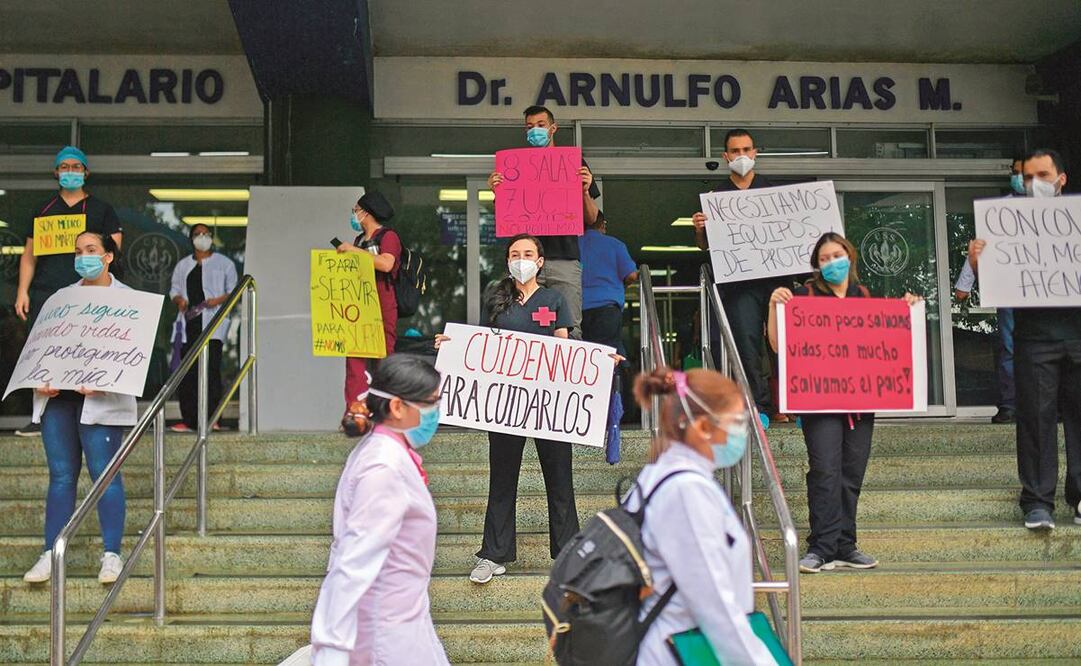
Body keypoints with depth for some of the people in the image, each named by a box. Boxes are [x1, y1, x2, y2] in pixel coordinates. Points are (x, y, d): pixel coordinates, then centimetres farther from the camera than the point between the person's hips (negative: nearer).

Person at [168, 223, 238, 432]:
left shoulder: (224, 263, 13)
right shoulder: (182, 265, 23)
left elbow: (233, 290, 8)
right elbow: (174, 289, 21)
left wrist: (219, 300, -11)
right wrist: (179, 299, -2)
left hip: (211, 323, -4)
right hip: (188, 323, 4)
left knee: (211, 369, -14)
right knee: (187, 372, -1)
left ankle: (211, 418, -15)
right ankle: (189, 419, 2)